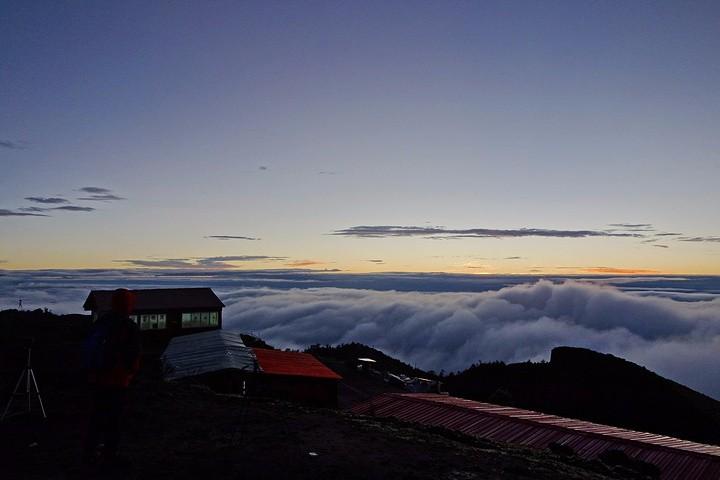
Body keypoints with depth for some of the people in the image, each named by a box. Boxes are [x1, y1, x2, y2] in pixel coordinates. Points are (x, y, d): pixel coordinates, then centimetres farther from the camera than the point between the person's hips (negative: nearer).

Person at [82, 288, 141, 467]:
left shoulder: (100, 322, 3)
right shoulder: (130, 328, -18)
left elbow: (89, 347, 10)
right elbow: (134, 357, -15)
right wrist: (131, 372, 6)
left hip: (96, 379, 7)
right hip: (117, 381, -7)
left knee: (97, 416, 19)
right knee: (113, 419, 5)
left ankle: (89, 453, 27)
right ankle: (109, 456, 12)